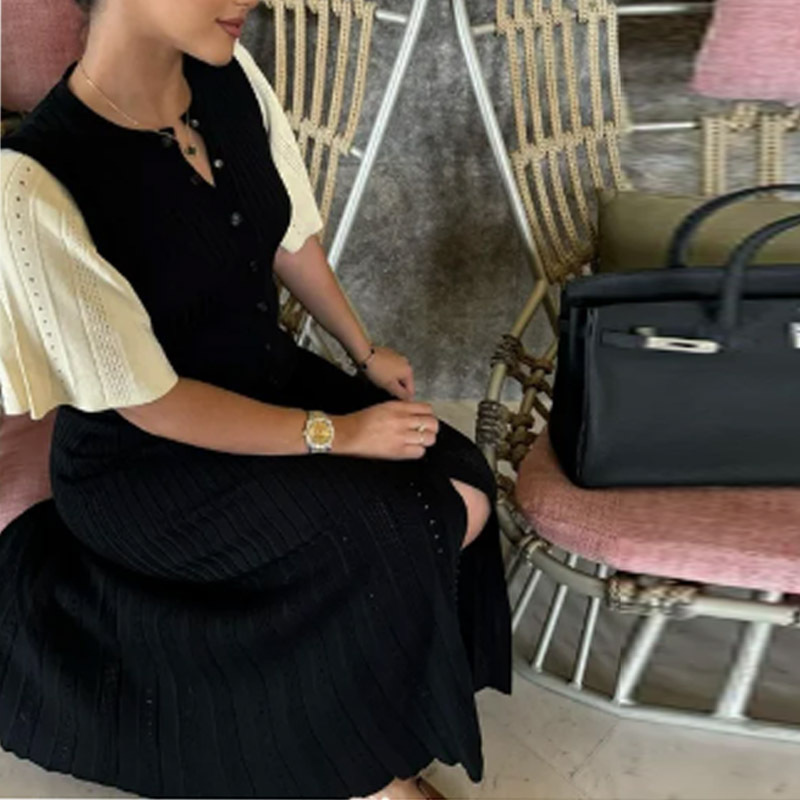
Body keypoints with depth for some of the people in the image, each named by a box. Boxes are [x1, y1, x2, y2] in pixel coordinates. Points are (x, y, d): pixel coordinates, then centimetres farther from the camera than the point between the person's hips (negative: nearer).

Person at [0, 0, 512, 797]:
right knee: (386, 542, -19)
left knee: (466, 499, -5)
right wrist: (336, 432, -19)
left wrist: (364, 351, 10)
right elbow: (147, 404, -23)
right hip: (147, 465, -6)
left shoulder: (230, 77, -9)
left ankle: (376, 736, 21)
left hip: (270, 373, 7)